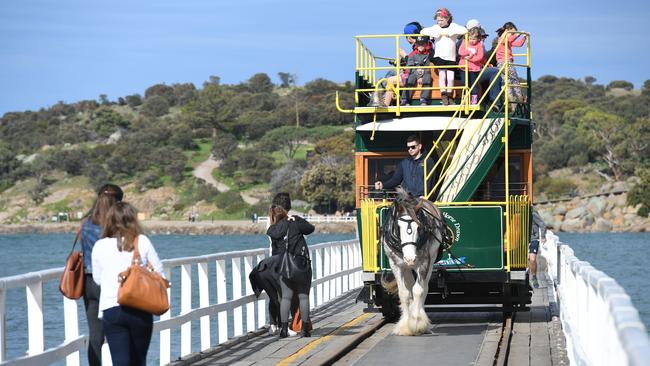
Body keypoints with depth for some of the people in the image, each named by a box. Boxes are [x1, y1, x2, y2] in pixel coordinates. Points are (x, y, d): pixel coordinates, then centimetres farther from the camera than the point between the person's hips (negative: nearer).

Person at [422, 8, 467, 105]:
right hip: (439, 56, 0)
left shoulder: (453, 26, 0)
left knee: (450, 78, -1)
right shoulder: (436, 28, 1)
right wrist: (438, 33, -14)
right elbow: (423, 31, -10)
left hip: (451, 57, 0)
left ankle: (450, 97, 13)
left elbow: (464, 31, -16)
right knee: (442, 75, -8)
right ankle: (444, 97, -5)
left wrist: (449, 32, -16)